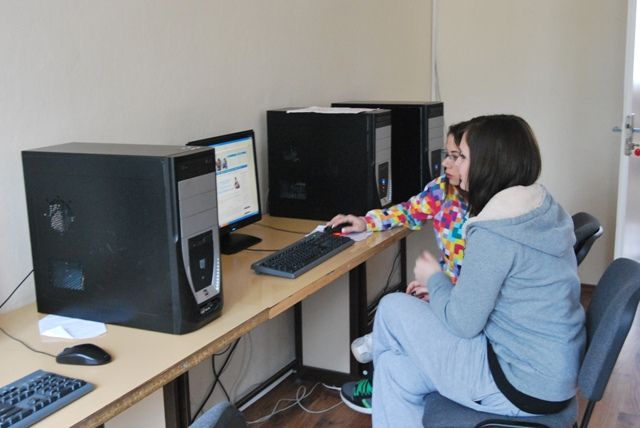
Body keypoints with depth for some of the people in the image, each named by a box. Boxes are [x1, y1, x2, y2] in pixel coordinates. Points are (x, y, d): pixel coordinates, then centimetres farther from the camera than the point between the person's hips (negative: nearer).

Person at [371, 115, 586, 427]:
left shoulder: (492, 232, -24)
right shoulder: (545, 207, 4)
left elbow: (462, 324, -17)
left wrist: (433, 279, 1)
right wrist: (441, 287, 11)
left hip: (525, 388, -9)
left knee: (394, 308, 2)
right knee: (397, 370, 11)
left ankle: (380, 391, 28)